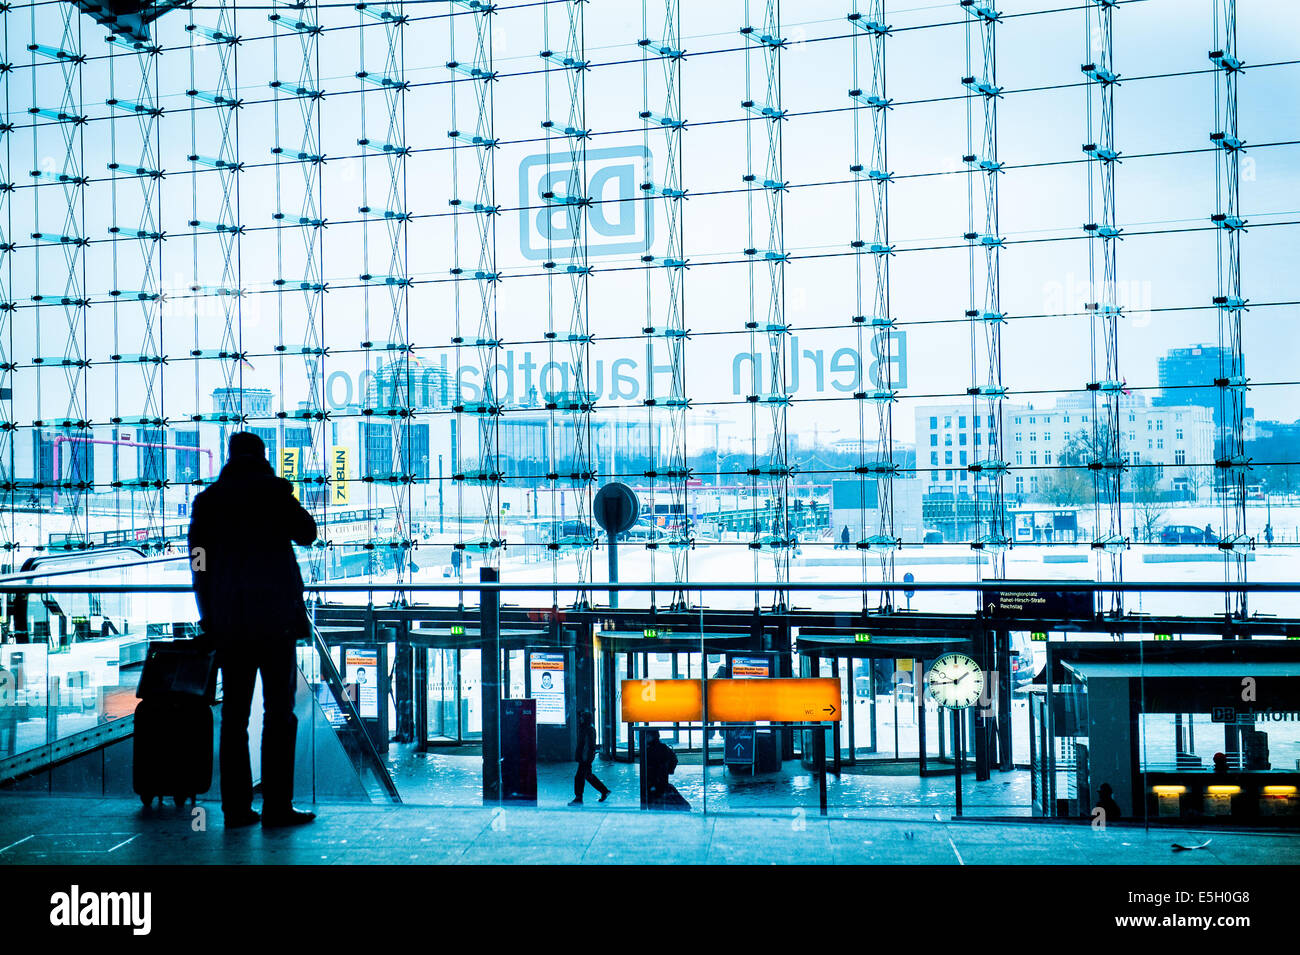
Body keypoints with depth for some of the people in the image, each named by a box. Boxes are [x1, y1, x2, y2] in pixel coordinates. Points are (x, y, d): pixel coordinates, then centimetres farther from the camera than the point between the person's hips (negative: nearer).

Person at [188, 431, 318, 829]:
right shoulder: (273, 491, -2)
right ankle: (276, 806, -3)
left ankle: (236, 806, 10)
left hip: (229, 622, 4)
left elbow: (199, 564, 8)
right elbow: (306, 533, 9)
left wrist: (209, 617, 13)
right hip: (276, 617, -3)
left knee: (234, 713, 8)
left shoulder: (207, 500, 8)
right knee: (279, 711, 0)